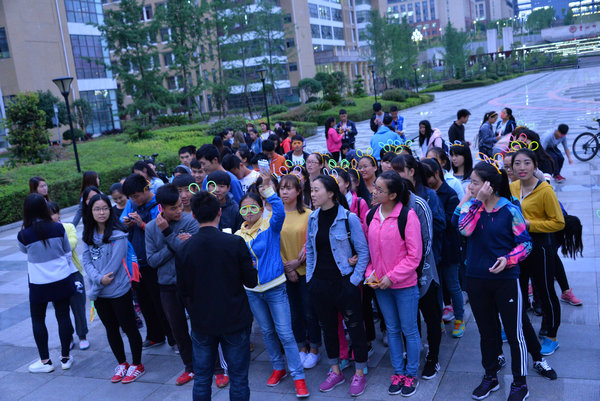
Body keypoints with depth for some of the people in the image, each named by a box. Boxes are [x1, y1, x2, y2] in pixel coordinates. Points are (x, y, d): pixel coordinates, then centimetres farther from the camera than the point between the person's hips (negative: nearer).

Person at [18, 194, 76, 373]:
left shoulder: (23, 235, -14)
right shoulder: (58, 228, -8)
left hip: (38, 283, -2)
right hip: (62, 280, 2)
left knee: (38, 320, 13)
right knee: (63, 316, 10)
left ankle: (45, 361, 18)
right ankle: (65, 357, 20)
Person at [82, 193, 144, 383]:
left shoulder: (118, 234, -15)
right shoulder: (88, 235, 4)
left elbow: (114, 263, -17)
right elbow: (86, 261, 0)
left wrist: (94, 289, -13)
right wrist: (99, 279, -19)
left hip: (119, 290, -6)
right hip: (99, 293, 6)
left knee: (128, 327, 6)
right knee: (111, 329, 17)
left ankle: (137, 365, 22)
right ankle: (121, 363, 34)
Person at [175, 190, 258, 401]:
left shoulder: (184, 249, -8)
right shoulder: (235, 243, -15)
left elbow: (183, 291, -1)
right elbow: (251, 281, -8)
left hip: (201, 323, 2)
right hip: (235, 320, -2)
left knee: (201, 380, 15)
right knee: (238, 379, 10)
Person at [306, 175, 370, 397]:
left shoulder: (349, 218, -12)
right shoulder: (313, 218, 3)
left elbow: (363, 252, -9)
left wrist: (355, 279, -12)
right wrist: (310, 277, 7)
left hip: (344, 282, -5)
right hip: (320, 283, 5)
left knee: (355, 327, 6)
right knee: (328, 326, 16)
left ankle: (359, 374, 24)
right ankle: (335, 371, 34)